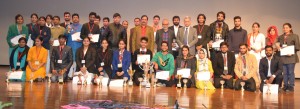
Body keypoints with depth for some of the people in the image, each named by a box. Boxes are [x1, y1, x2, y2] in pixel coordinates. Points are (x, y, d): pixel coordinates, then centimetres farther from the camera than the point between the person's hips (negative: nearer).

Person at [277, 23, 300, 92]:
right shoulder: (280, 37, 14)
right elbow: (279, 45, 20)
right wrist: (278, 47, -2)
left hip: (291, 57, -4)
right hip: (283, 57, 4)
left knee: (291, 72, -1)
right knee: (284, 73, 6)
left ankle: (291, 86, 5)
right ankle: (285, 86, 14)